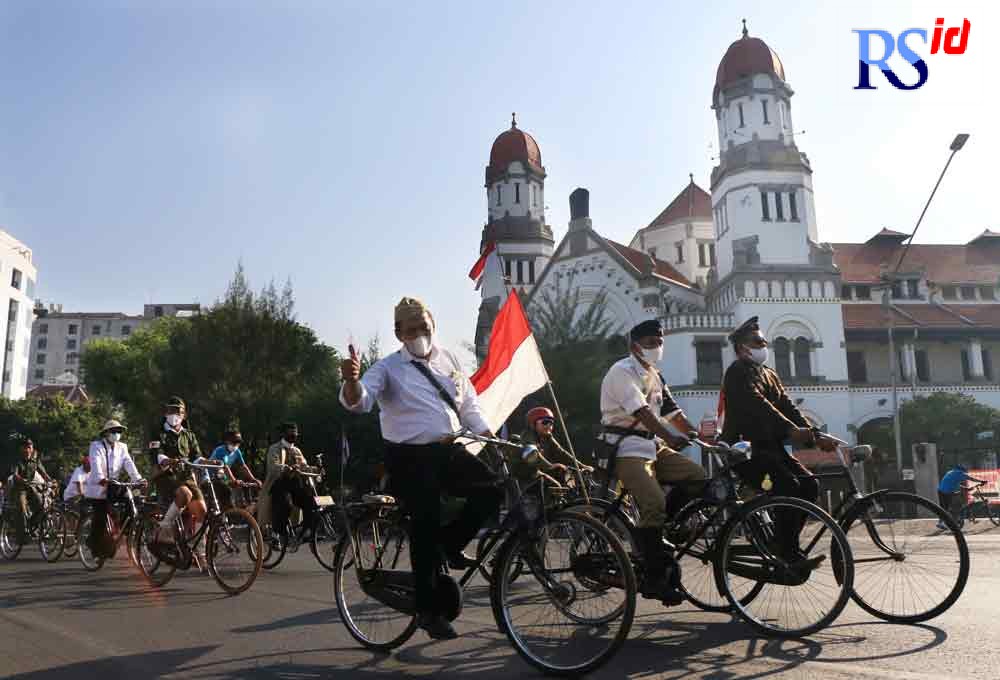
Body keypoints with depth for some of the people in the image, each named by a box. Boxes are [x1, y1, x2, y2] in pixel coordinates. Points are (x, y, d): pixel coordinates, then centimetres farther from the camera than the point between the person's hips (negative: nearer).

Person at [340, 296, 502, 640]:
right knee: (426, 528, -7)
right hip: (410, 459, -5)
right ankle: (427, 609, 10)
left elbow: (468, 403, 21)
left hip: (448, 451, 5)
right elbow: (359, 402, -19)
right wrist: (351, 381, -42)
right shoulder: (388, 368, -2)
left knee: (494, 488, -12)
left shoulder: (447, 359, 14)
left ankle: (450, 544, 11)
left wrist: (488, 434, 9)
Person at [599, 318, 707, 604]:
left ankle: (653, 532, 5)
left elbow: (673, 412, 14)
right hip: (626, 448, -8)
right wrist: (671, 438, -36)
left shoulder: (655, 376, 17)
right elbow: (642, 412, -25)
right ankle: (654, 578, -10)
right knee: (654, 502, -21)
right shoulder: (622, 371, -11)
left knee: (696, 476, -8)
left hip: (652, 445, 8)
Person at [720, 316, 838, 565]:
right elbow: (758, 405, -23)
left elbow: (788, 408, 10)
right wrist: (791, 431, -34)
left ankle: (786, 544, 4)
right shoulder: (738, 372, -7)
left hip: (769, 447, 8)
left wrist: (816, 435, -5)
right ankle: (789, 553, -15)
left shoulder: (769, 375, 21)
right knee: (788, 485, -24)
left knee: (810, 484, -6)